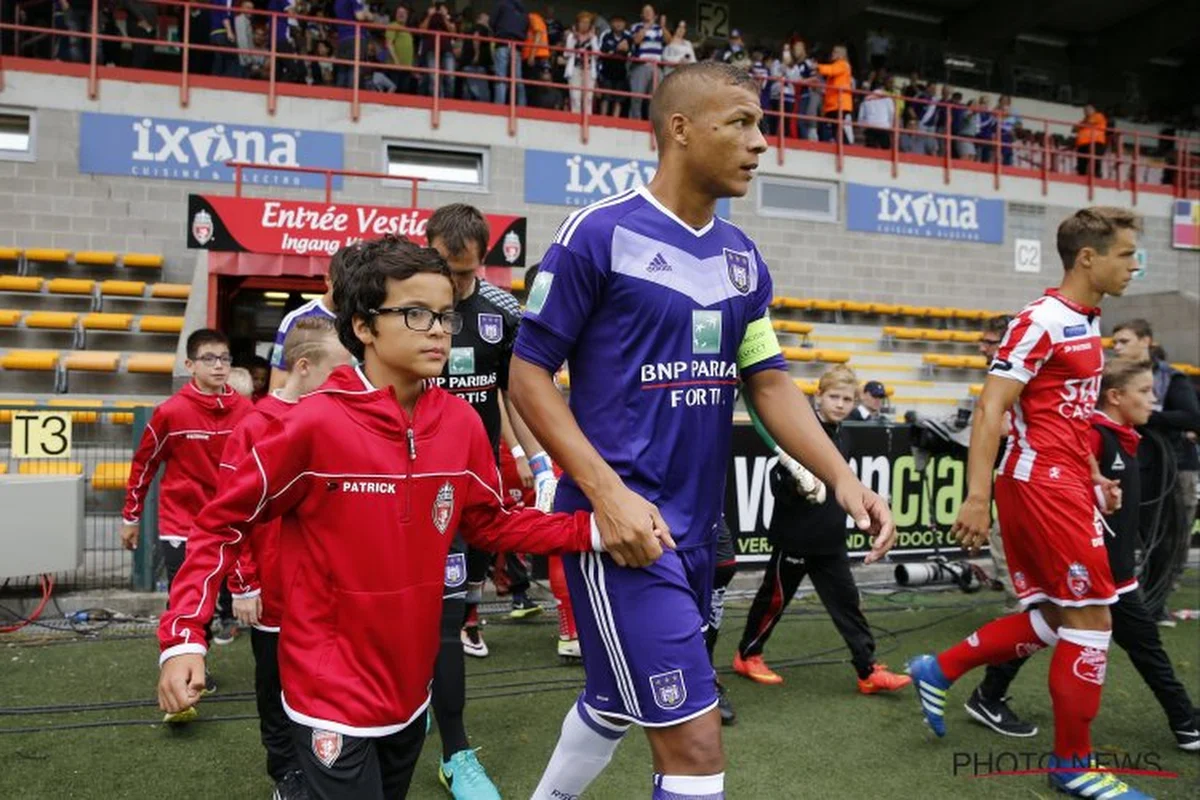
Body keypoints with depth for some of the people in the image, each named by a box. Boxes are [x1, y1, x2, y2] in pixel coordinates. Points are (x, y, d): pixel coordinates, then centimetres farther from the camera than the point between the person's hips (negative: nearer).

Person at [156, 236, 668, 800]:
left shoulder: (461, 422, -6)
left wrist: (592, 531, -6)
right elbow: (221, 525, -9)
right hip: (331, 699, -6)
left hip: (410, 690, 6)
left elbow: (491, 524, 6)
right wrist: (184, 636, -19)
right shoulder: (316, 423, -19)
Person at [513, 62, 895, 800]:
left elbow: (770, 382, 11)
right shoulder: (600, 233, -11)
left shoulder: (742, 257, 9)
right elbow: (528, 374, -10)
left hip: (696, 526, 7)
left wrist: (842, 478, -4)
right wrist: (607, 491, -20)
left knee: (617, 704, 24)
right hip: (621, 521, -7)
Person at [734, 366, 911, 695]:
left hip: (831, 541, 7)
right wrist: (797, 485, -37)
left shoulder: (842, 437, 9)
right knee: (774, 598, 7)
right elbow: (778, 480, -20)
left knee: (847, 601, 7)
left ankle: (869, 671, 12)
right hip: (794, 537, -7)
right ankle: (747, 655, 26)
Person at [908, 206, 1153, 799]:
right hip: (1042, 484, -10)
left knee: (1053, 619, 13)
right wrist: (976, 496, -24)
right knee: (1091, 617, -2)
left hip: (1063, 483, 10)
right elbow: (990, 410, -19)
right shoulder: (1042, 321, -13)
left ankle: (939, 672, 22)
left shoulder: (1086, 324, 15)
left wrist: (1094, 476, 18)